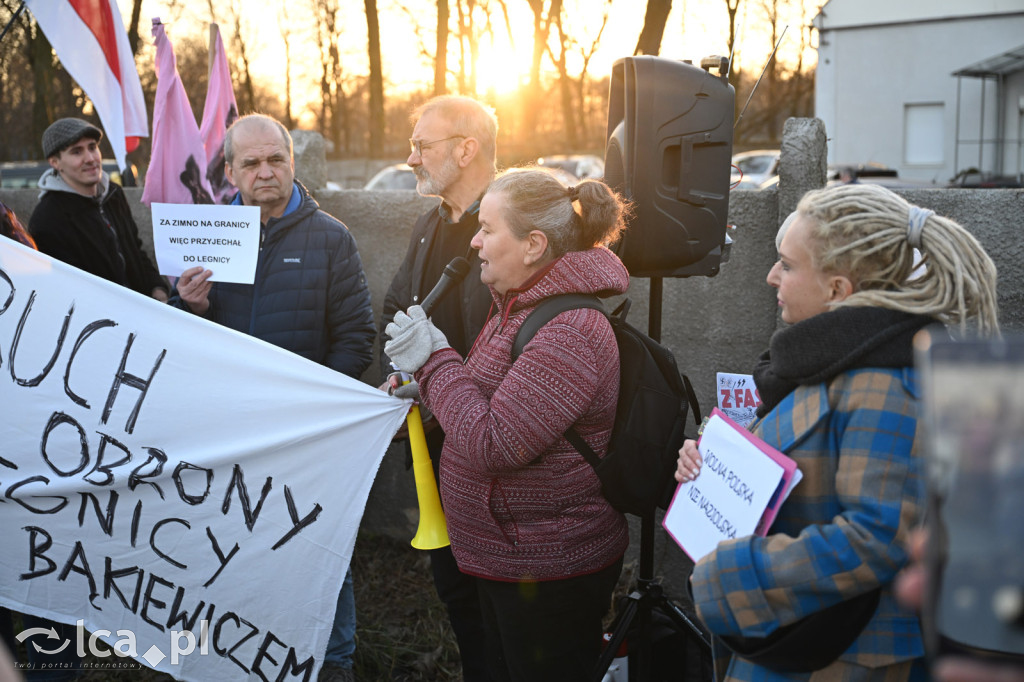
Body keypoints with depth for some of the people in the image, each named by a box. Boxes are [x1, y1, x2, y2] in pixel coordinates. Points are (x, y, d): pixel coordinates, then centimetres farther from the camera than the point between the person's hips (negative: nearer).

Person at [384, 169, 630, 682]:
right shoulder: (520, 306, 9)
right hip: (506, 557, 10)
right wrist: (425, 392, 4)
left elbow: (493, 446, -28)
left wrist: (434, 360, -18)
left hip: (549, 573, -10)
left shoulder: (570, 331, -25)